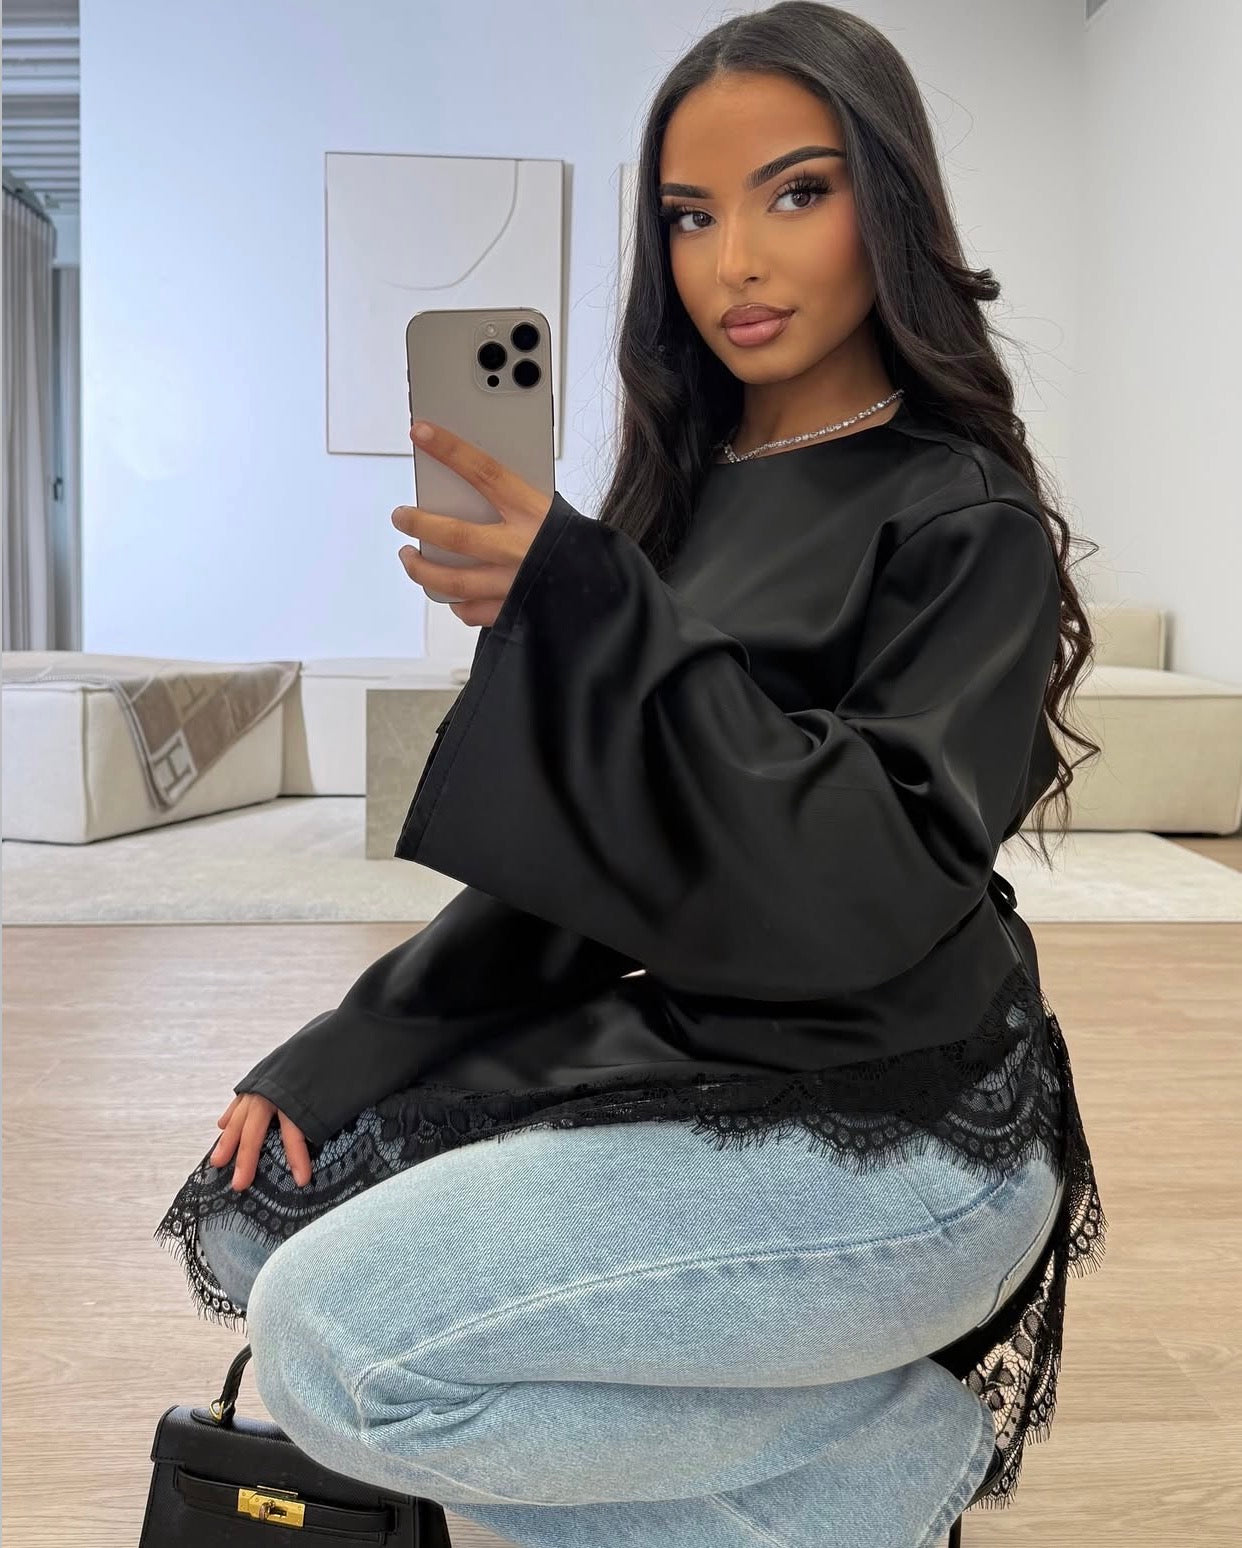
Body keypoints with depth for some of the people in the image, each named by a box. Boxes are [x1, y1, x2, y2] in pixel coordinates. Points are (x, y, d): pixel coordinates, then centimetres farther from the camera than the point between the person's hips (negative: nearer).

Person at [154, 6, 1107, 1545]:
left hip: (887, 1127, -7)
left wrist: (579, 606, -32)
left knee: (339, 1340, -20)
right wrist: (331, 1059, 2)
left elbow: (869, 892, -26)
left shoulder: (965, 523, -11)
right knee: (254, 1212, 1)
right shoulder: (686, 496, 9)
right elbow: (561, 849, 9)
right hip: (670, 1056, 8)